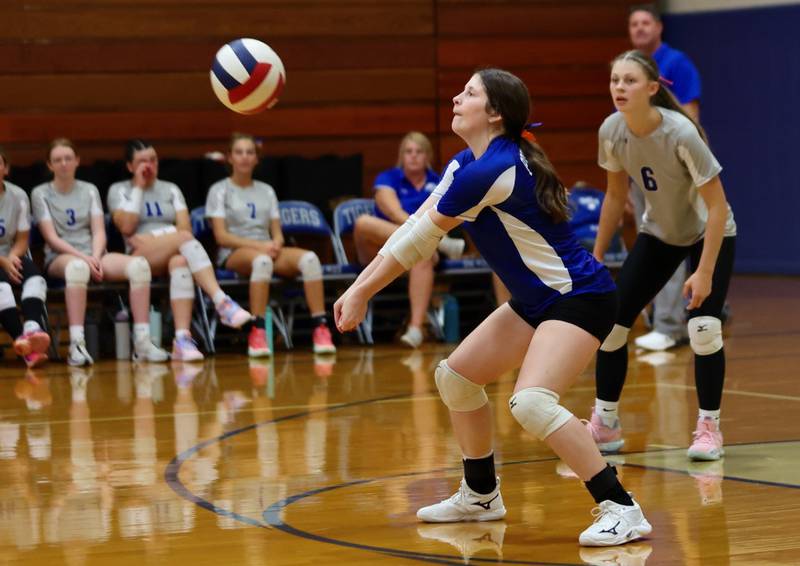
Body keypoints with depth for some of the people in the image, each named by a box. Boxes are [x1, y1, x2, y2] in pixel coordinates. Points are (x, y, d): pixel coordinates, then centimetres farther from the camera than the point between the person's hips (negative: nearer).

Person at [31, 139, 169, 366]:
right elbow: (52, 238, -2)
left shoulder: (90, 190, 18)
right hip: (59, 258, -4)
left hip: (94, 255, 4)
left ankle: (142, 342, -29)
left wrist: (96, 258, -13)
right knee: (78, 267, -43)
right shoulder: (41, 194, 8)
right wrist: (84, 258, -16)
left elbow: (99, 232, 8)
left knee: (139, 265, -27)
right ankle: (77, 345, -48)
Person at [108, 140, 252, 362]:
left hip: (172, 253, 2)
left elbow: (185, 227, 6)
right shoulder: (119, 190, 13)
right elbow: (126, 227, -5)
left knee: (180, 262, -39)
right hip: (140, 258, -2)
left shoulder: (170, 189, 20)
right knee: (184, 238, -34)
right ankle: (222, 302, -47)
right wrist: (139, 187, 0)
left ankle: (182, 338, -52)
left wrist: (152, 239, -10)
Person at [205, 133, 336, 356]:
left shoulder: (266, 191, 21)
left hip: (267, 250, 4)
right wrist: (259, 245, -15)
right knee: (262, 260, -42)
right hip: (234, 254, -4)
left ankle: (321, 328, -33)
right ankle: (257, 333, -44)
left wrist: (275, 244, -10)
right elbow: (221, 236, -4)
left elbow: (277, 233, 15)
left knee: (309, 258, -28)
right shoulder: (219, 190, 6)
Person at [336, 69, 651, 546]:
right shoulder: (467, 163, 8)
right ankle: (481, 496, 29)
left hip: (581, 297, -11)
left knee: (532, 403, -28)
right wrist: (358, 287, 3)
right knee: (456, 377, 13)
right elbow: (414, 230, 10)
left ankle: (622, 510, -23)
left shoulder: (489, 170, -22)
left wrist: (363, 293, -7)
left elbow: (420, 240, -15)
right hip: (537, 300, 11)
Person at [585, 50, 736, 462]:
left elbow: (717, 205, -27)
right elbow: (616, 195, 2)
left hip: (709, 234, -5)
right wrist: (596, 256, 4)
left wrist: (704, 272, -30)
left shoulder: (681, 134, -31)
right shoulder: (611, 132, -16)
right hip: (658, 234, 5)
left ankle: (709, 428, -1)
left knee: (703, 328, -20)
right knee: (610, 319, -4)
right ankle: (605, 424, 10)